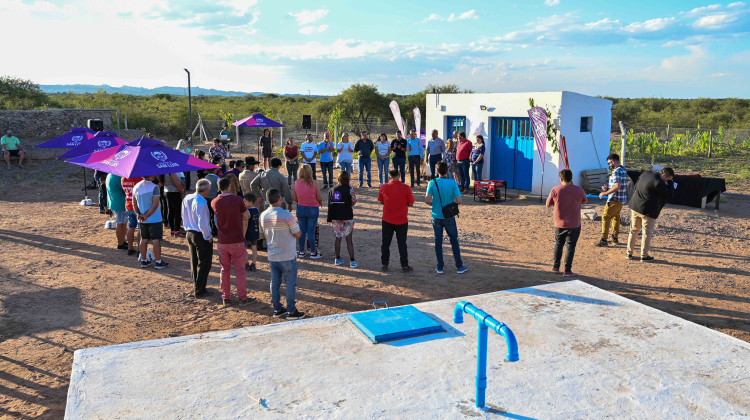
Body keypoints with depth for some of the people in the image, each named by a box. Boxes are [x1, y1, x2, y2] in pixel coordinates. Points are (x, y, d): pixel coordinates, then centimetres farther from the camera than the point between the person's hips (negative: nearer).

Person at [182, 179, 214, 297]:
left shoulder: (186, 199, 2)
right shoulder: (201, 203, -24)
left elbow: (184, 216, 13)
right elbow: (203, 224, -24)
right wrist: (208, 237, -12)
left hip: (190, 233, 9)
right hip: (201, 235, -8)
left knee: (194, 261, 20)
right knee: (204, 263, 4)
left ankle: (195, 286, 32)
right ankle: (199, 290, 9)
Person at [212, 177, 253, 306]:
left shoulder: (214, 202, -2)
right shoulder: (237, 199, -11)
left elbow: (216, 222, 11)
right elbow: (246, 217, 0)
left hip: (222, 241, 3)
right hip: (237, 241, -3)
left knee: (225, 269, 13)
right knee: (239, 269, 5)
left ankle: (226, 298, 18)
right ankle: (243, 298, 12)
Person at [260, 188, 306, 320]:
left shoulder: (263, 215, 0)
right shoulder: (286, 215, -18)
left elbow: (264, 236, 11)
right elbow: (297, 234, -11)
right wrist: (298, 228, 9)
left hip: (272, 256, 6)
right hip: (288, 257, -6)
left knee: (275, 283, 13)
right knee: (291, 284, 5)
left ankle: (277, 309, 21)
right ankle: (291, 311, 10)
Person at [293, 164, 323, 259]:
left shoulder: (296, 183, -4)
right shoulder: (314, 183, -14)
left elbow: (295, 199, 3)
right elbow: (319, 198, -10)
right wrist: (320, 203, 12)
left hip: (300, 209, 3)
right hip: (313, 209, -3)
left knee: (302, 231, 12)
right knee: (311, 231, 4)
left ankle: (301, 251, 20)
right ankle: (313, 252, 12)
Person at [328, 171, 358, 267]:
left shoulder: (332, 190, 3)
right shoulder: (349, 189, -9)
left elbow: (330, 205, 6)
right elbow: (353, 202, -2)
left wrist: (330, 219, 11)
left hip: (335, 218, 3)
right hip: (347, 217, -3)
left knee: (338, 238, 15)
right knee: (349, 239, 2)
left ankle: (338, 259, 20)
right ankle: (352, 261, 4)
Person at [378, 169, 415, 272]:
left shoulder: (384, 187, -6)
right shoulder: (406, 188, -10)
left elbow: (381, 201, 5)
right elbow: (411, 203, -4)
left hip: (387, 220, 1)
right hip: (402, 221, -1)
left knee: (385, 243, 12)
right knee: (402, 244, 8)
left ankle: (384, 265, 16)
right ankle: (405, 266, 13)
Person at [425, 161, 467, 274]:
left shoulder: (432, 183, -10)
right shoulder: (453, 183, -10)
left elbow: (427, 200, -14)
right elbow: (459, 200, -13)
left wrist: (433, 204, 7)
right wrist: (452, 202, 9)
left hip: (436, 217, 0)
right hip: (449, 217, 0)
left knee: (438, 241, 10)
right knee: (454, 241, 11)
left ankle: (440, 267, 16)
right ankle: (459, 266, 17)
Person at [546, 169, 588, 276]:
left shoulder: (555, 190, -9)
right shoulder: (578, 190, -8)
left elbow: (548, 204, 3)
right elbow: (585, 201, 12)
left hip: (559, 224, 1)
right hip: (574, 224, -1)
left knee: (558, 244, 18)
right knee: (570, 246, 5)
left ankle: (555, 267, 20)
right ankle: (567, 270, 3)